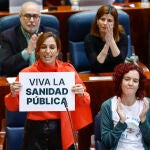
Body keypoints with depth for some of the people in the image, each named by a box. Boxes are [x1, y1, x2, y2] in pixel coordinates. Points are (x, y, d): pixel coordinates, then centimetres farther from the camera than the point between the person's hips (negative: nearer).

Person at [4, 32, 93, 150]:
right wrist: (13, 95, -19)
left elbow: (84, 102, 4)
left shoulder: (68, 70, -4)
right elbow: (12, 107, 1)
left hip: (60, 129, 1)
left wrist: (81, 95, -18)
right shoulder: (27, 73, -6)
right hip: (35, 130, -1)